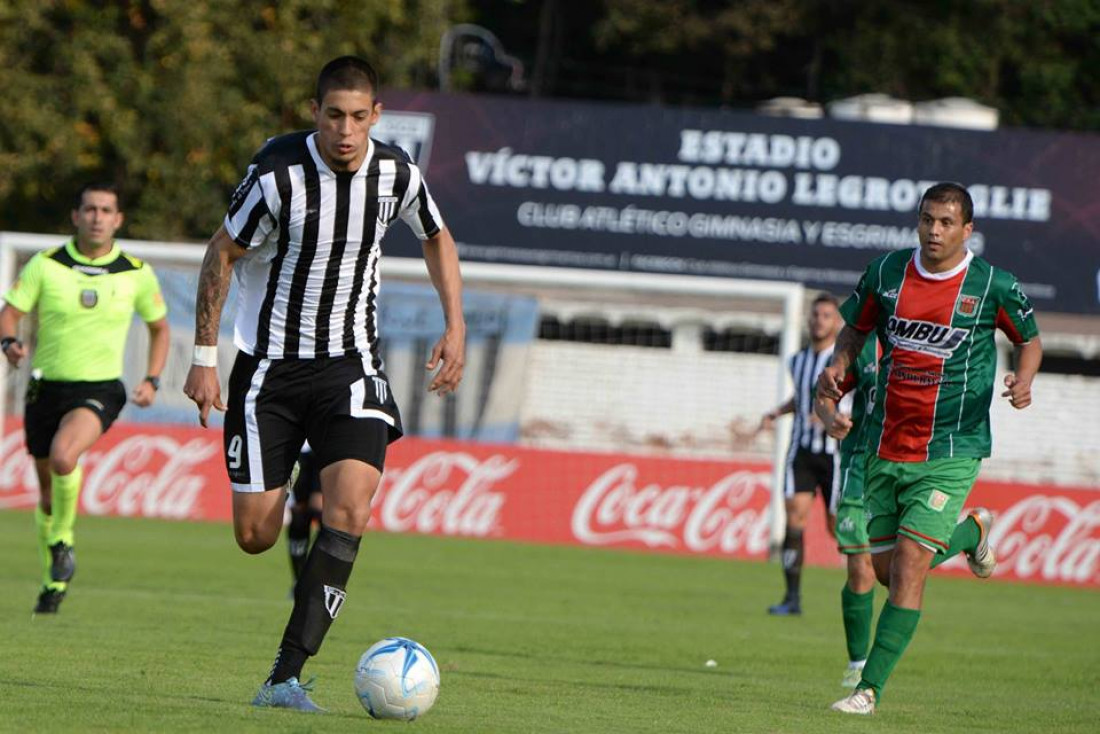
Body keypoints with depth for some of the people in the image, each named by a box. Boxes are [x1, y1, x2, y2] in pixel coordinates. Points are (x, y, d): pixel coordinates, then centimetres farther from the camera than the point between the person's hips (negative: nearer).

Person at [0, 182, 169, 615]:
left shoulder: (136, 273, 0)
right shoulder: (46, 265, -3)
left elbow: (159, 327, 14)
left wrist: (152, 381, 2)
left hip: (99, 389, -2)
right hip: (47, 386, 2)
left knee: (63, 455, -31)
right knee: (48, 490, 9)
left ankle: (63, 541, -8)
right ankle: (54, 580, 28)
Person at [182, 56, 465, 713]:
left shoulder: (397, 174, -6)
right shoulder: (278, 176, -17)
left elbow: (438, 239, 15)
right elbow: (223, 255, -4)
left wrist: (455, 327, 7)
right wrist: (205, 357, -6)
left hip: (350, 363, 2)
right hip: (269, 363, -2)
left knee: (350, 513, -20)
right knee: (254, 535, -4)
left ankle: (285, 677, -18)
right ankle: (290, 498, 37)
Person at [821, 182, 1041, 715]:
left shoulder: (993, 286, -6)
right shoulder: (886, 273, 1)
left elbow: (1029, 338, 9)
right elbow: (855, 329, 15)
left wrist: (1024, 380, -11)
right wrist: (837, 367, -5)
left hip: (950, 454, -4)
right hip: (886, 448, 4)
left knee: (908, 565, -14)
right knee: (885, 568, 11)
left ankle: (870, 689, -9)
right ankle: (970, 533, 41)